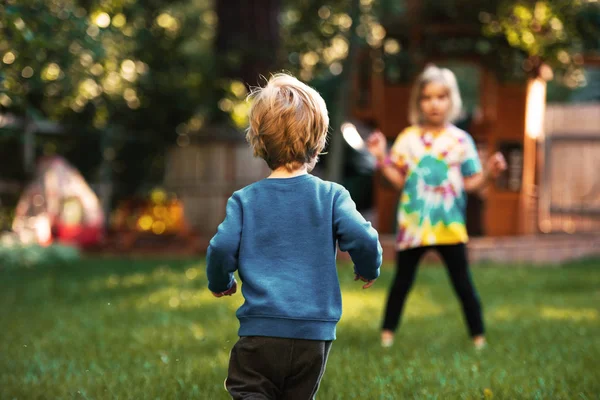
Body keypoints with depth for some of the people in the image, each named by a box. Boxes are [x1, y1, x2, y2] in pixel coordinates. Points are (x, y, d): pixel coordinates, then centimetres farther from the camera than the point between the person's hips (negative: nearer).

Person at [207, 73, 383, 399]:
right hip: (314, 334, 1)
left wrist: (220, 283, 17)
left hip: (260, 328, -1)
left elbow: (222, 248, -4)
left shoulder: (245, 200, 2)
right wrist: (368, 269, 13)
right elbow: (362, 238, -9)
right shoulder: (331, 196, 0)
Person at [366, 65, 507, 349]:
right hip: (413, 225, 1)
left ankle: (478, 337, 14)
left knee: (463, 284, 4)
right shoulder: (408, 139, 3)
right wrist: (381, 158, -6)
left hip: (449, 226, -1)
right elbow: (399, 179, 4)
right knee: (402, 281, 11)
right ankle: (387, 333, 22)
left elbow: (470, 183, 2)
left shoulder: (460, 140, 1)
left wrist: (489, 174, -16)